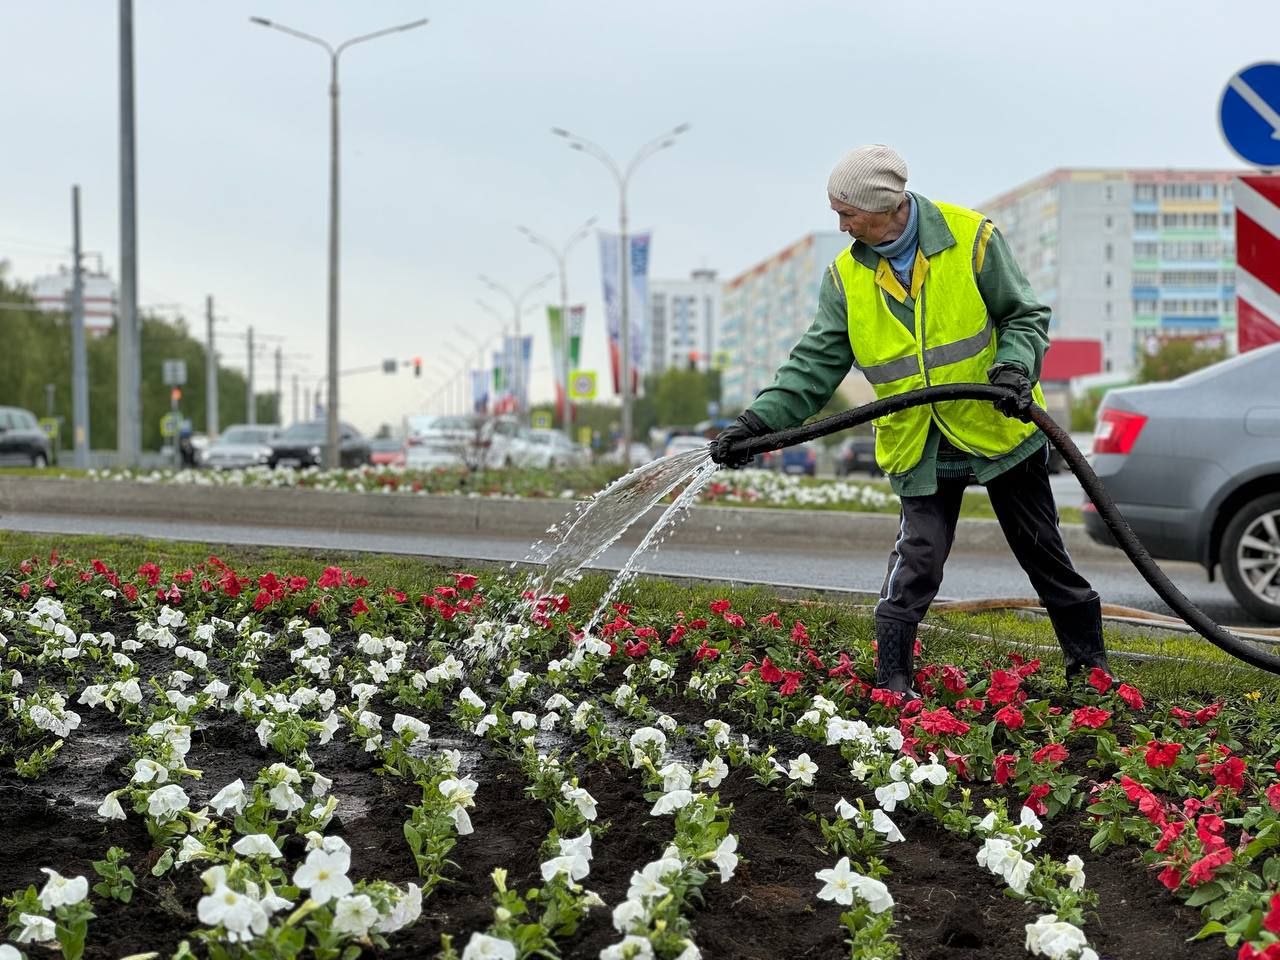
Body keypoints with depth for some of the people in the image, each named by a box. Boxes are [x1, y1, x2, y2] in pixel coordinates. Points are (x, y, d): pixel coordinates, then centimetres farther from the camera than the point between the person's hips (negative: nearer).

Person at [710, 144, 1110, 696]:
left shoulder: (970, 238, -11)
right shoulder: (846, 276, -3)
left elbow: (1025, 315, -3)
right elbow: (815, 364, -3)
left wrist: (1013, 366, -22)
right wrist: (760, 420, -14)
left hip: (1000, 429, -1)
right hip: (919, 446, 1)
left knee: (1043, 554, 12)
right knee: (918, 560, -11)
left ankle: (1089, 661, 28)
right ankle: (891, 681, 0)